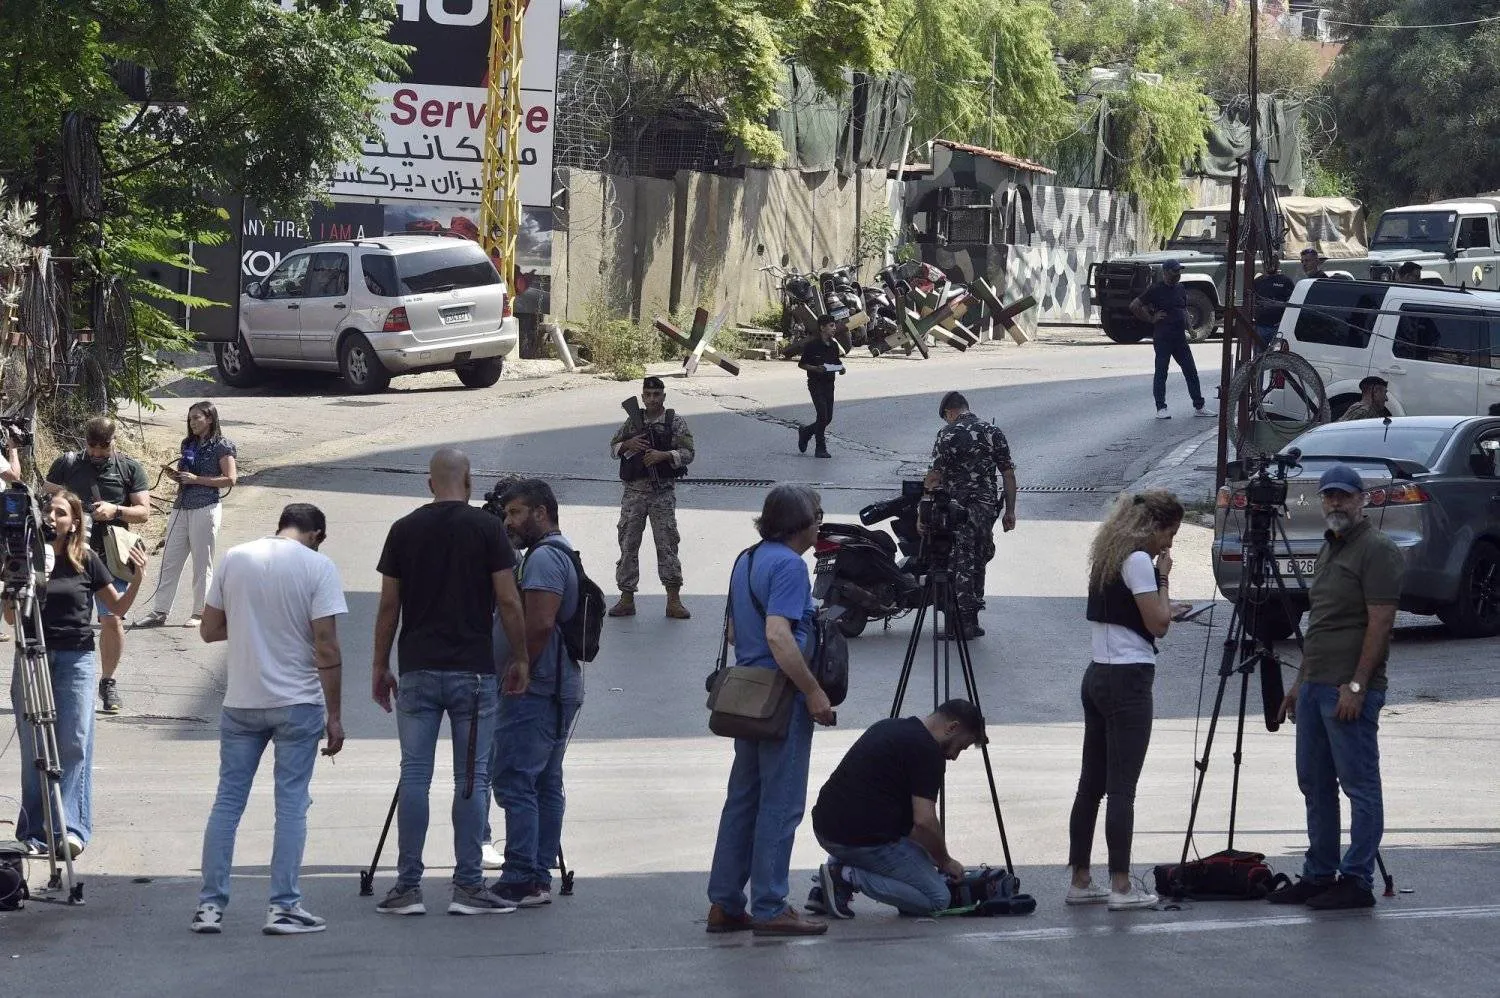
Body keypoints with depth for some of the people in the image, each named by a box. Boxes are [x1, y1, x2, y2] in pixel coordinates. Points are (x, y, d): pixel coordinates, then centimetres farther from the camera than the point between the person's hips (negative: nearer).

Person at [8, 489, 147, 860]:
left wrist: (137, 577, -7)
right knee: (33, 747, 1)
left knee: (75, 743, -8)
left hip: (76, 659, -1)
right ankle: (35, 832, 5)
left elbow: (118, 606, 10)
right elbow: (11, 617, 5)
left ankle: (70, 828, -9)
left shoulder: (86, 562, 1)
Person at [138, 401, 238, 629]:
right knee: (170, 561, 3)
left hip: (205, 508, -7)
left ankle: (200, 612, 9)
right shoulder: (188, 444, 16)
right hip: (181, 507, 7)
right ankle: (159, 612, 5)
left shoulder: (221, 446, -4)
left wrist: (195, 479, -14)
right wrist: (175, 476, 3)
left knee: (202, 562, 0)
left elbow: (230, 479, -11)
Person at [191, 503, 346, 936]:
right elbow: (327, 646, -11)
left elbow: (208, 630, 8)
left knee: (228, 799, 9)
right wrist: (334, 715, -6)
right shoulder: (318, 567, -7)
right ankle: (283, 907, 1)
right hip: (298, 704, -3)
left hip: (241, 702, 3)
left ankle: (210, 905, 8)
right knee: (291, 803, 3)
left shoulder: (235, 559, 4)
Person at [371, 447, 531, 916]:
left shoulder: (404, 530, 3)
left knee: (414, 776, 4)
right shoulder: (487, 527, -4)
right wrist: (520, 658, 5)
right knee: (471, 779, 2)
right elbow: (508, 602, -6)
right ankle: (468, 886, 1)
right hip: (474, 672, -2)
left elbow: (388, 606, 4)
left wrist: (381, 667, 13)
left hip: (418, 671, 2)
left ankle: (408, 886, 2)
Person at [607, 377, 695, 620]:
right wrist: (628, 445, -8)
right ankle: (626, 598, 9)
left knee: (667, 543, -4)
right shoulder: (633, 421, 8)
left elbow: (687, 453, -6)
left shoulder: (676, 422, 0)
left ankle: (673, 600, -1)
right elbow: (613, 446, 13)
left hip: (662, 491, -3)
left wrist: (663, 455, -20)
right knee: (628, 543, 3)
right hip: (634, 490, 3)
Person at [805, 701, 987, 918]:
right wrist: (945, 862, 2)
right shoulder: (928, 751, -9)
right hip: (863, 839, -9)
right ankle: (850, 878, -10)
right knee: (938, 898, 0)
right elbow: (924, 821, -17)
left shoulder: (888, 726, 19)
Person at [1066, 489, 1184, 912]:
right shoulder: (1139, 561, -12)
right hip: (1128, 681, -9)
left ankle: (1080, 881, 15)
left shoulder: (1107, 557, 14)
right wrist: (1164, 578, -3)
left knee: (1091, 783, 11)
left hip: (1098, 675, 9)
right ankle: (1121, 887, -5)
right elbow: (1158, 624, -12)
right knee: (1122, 786, -7)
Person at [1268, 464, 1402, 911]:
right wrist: (1300, 682, 21)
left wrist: (1356, 686, -21)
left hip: (1350, 690, -10)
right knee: (1315, 785, 12)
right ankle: (1318, 876, 18)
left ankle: (1357, 881, -4)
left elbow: (1379, 623, -17)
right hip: (1316, 686, 10)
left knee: (1359, 786, -6)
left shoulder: (1377, 550, -10)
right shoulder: (1329, 549, 19)